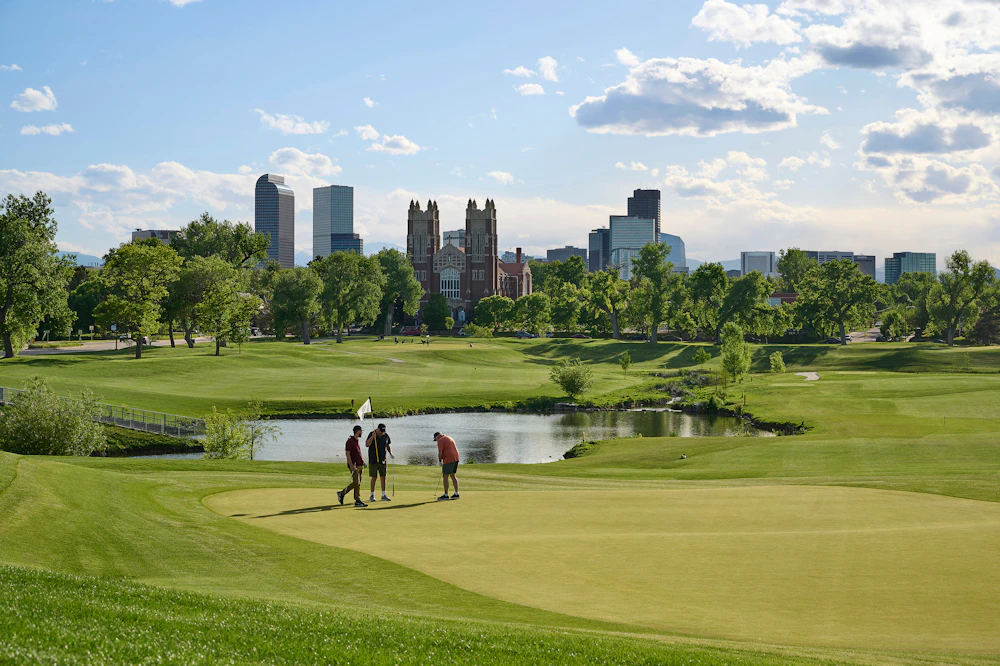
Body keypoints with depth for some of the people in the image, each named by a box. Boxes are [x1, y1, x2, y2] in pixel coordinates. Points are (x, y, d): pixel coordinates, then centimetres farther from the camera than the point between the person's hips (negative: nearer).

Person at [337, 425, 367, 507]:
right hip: (354, 465, -9)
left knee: (358, 483, 7)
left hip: (359, 465, 9)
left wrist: (363, 462, 17)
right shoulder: (350, 441, -12)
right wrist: (351, 465, -21)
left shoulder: (358, 441, 15)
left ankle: (357, 501, 9)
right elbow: (348, 454, -16)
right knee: (356, 482, -14)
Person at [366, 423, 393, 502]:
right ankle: (372, 495, 6)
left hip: (382, 460, 4)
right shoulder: (371, 434, -8)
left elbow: (388, 445, 18)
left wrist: (390, 453, 2)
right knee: (374, 477, -2)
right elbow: (367, 445, -19)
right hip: (373, 460, -4)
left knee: (383, 477, 4)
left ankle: (384, 495, 9)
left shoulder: (386, 435, 4)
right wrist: (373, 436, -30)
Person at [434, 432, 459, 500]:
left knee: (445, 477, -2)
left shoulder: (440, 441, -7)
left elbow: (440, 453, -14)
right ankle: (456, 494, 12)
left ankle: (446, 495, -2)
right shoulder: (450, 438, 22)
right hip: (455, 458, 9)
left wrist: (440, 461, 2)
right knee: (453, 476, 15)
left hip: (448, 460, -9)